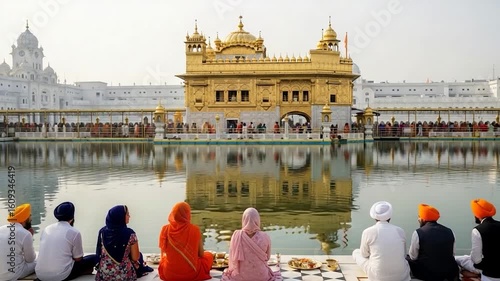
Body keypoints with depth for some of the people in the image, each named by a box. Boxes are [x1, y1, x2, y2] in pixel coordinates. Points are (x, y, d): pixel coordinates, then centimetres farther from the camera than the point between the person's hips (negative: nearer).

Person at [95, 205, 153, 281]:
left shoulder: (102, 232, -6)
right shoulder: (130, 234, -17)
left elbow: (99, 254, 8)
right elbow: (135, 258, -10)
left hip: (104, 274, 4)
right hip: (125, 275, -4)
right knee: (139, 255, 24)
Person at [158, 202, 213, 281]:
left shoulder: (165, 229, -8)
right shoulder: (195, 229, -13)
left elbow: (163, 252, 6)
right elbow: (201, 254, -2)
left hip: (169, 274, 4)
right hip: (191, 274, -3)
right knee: (209, 255, 24)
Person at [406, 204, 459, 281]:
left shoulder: (418, 233, -14)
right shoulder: (449, 231, -1)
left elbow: (413, 257, -5)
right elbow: (452, 254, 7)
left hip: (426, 273, -4)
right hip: (448, 273, 4)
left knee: (408, 258, 18)